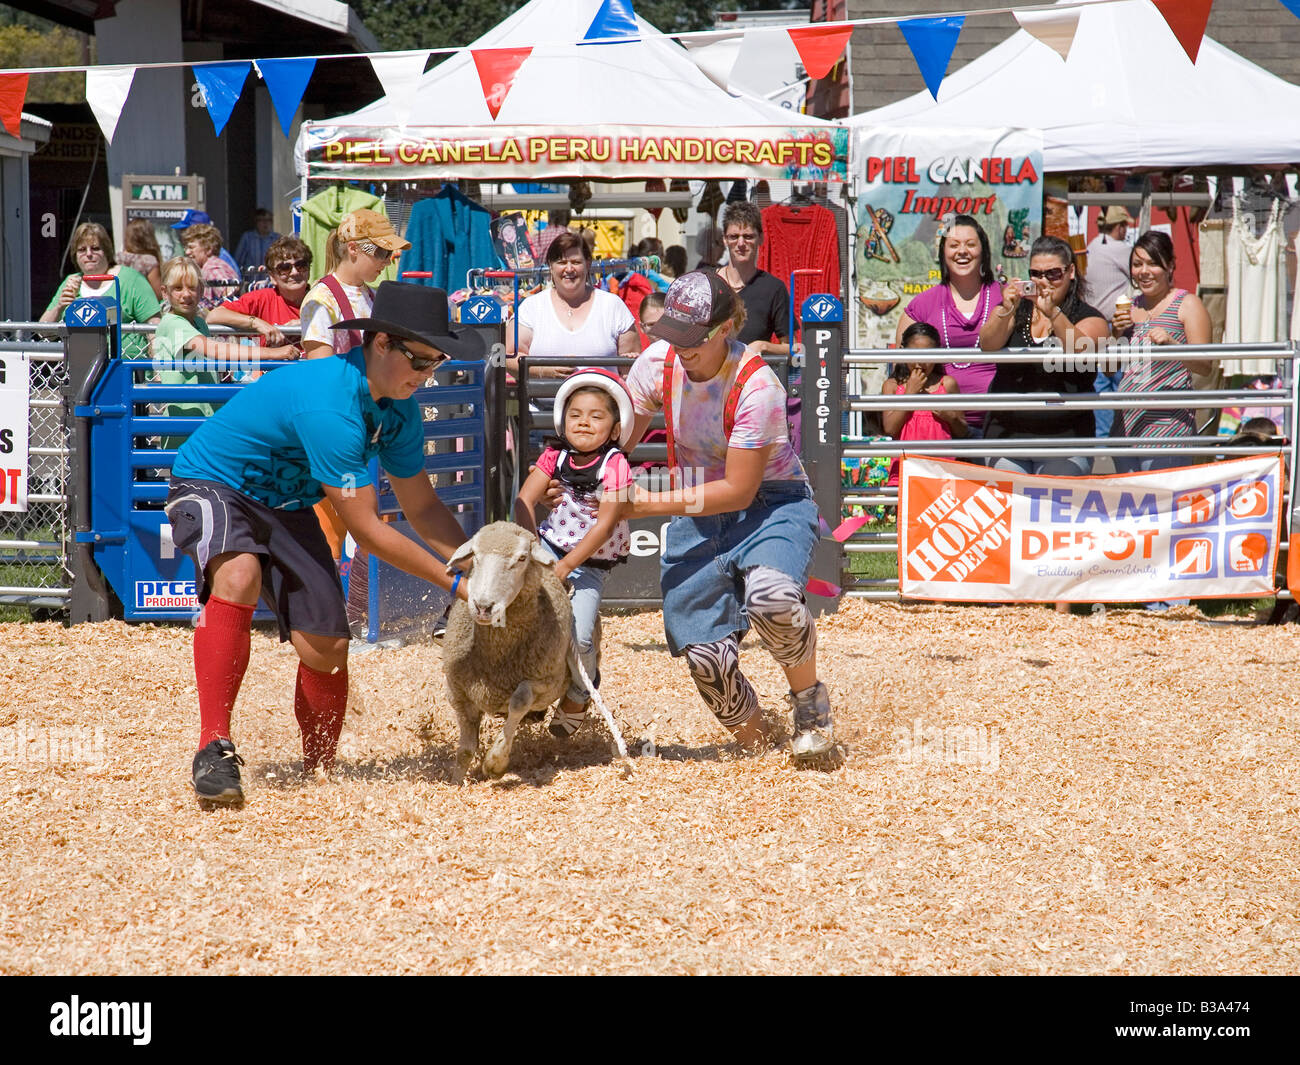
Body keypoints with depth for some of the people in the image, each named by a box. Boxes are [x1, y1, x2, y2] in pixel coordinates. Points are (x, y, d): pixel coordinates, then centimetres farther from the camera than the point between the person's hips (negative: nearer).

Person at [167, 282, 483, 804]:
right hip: (211, 485, -8)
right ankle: (214, 747, -39)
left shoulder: (398, 408, -6)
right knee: (240, 574, -39)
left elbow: (422, 507, 6)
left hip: (284, 505, 8)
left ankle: (319, 774, 20)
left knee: (326, 647, -4)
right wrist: (453, 583, -25)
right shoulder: (329, 407, -34)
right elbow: (366, 530, -30)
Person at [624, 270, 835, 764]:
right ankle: (754, 743, 18)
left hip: (771, 503, -5)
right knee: (703, 655, -9)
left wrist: (652, 504, -26)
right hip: (696, 513, 5)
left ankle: (810, 698, -7)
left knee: (770, 596, -36)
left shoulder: (756, 385, -23)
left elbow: (739, 489, -23)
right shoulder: (658, 363, -8)